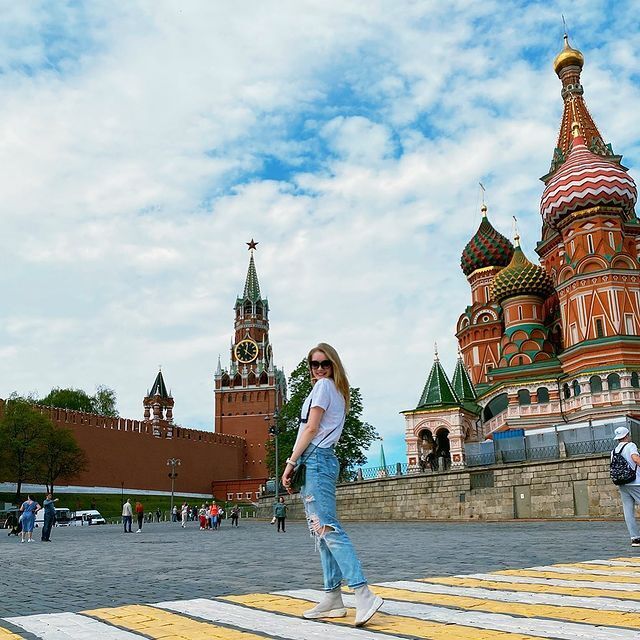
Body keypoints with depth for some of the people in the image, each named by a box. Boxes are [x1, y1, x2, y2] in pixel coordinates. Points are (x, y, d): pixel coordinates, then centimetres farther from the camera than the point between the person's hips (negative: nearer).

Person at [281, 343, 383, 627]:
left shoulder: (323, 386, -4)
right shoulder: (337, 392, 23)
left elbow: (311, 428, -11)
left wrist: (290, 463, -11)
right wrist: (299, 464, 13)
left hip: (315, 460, -10)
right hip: (324, 460, 10)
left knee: (327, 528, -17)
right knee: (321, 531, 8)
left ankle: (363, 594, -24)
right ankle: (333, 598, 8)